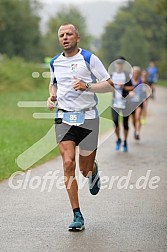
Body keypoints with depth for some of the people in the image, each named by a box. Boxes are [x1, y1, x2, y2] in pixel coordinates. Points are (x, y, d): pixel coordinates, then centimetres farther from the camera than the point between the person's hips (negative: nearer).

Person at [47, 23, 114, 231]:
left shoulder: (89, 58, -4)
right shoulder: (54, 62, 10)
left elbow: (109, 85, -5)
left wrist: (87, 86, -20)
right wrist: (52, 96, 7)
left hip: (87, 118, -2)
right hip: (64, 118, 2)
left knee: (85, 170, 4)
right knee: (68, 163, -14)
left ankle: (93, 170, 45)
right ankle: (77, 216, -10)